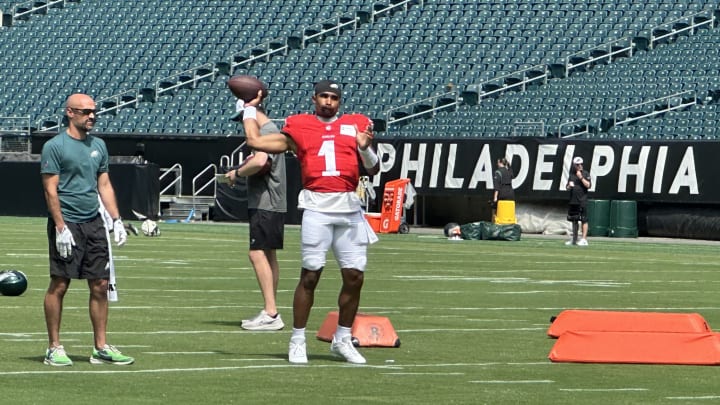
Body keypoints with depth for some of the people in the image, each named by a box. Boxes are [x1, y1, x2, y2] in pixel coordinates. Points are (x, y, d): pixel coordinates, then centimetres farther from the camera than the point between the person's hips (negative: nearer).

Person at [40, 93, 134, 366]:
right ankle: (54, 348, 4)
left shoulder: (98, 146, 13)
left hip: (94, 223, 6)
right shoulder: (55, 146, -6)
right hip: (67, 224, -6)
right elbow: (50, 190, -9)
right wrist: (61, 228, -16)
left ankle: (101, 348, 11)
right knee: (59, 285, -3)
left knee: (100, 285, 5)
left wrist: (116, 220, 9)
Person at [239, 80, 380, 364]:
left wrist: (366, 149, -5)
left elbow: (373, 170, 14)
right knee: (310, 274, -5)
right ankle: (297, 341, 3)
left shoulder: (355, 126, 15)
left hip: (349, 209, 3)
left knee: (354, 277, 3)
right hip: (317, 207, -3)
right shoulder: (299, 127, 11)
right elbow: (255, 141, 12)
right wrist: (250, 109, 22)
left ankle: (342, 339, 18)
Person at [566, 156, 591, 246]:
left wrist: (581, 177, -16)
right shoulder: (571, 174, 15)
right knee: (574, 220, 11)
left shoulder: (585, 174, 0)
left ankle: (584, 239, -10)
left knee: (584, 220, -9)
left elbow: (588, 185, -11)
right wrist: (569, 186, -3)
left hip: (582, 201, -6)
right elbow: (567, 187, 20)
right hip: (573, 200, 6)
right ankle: (574, 239, 19)